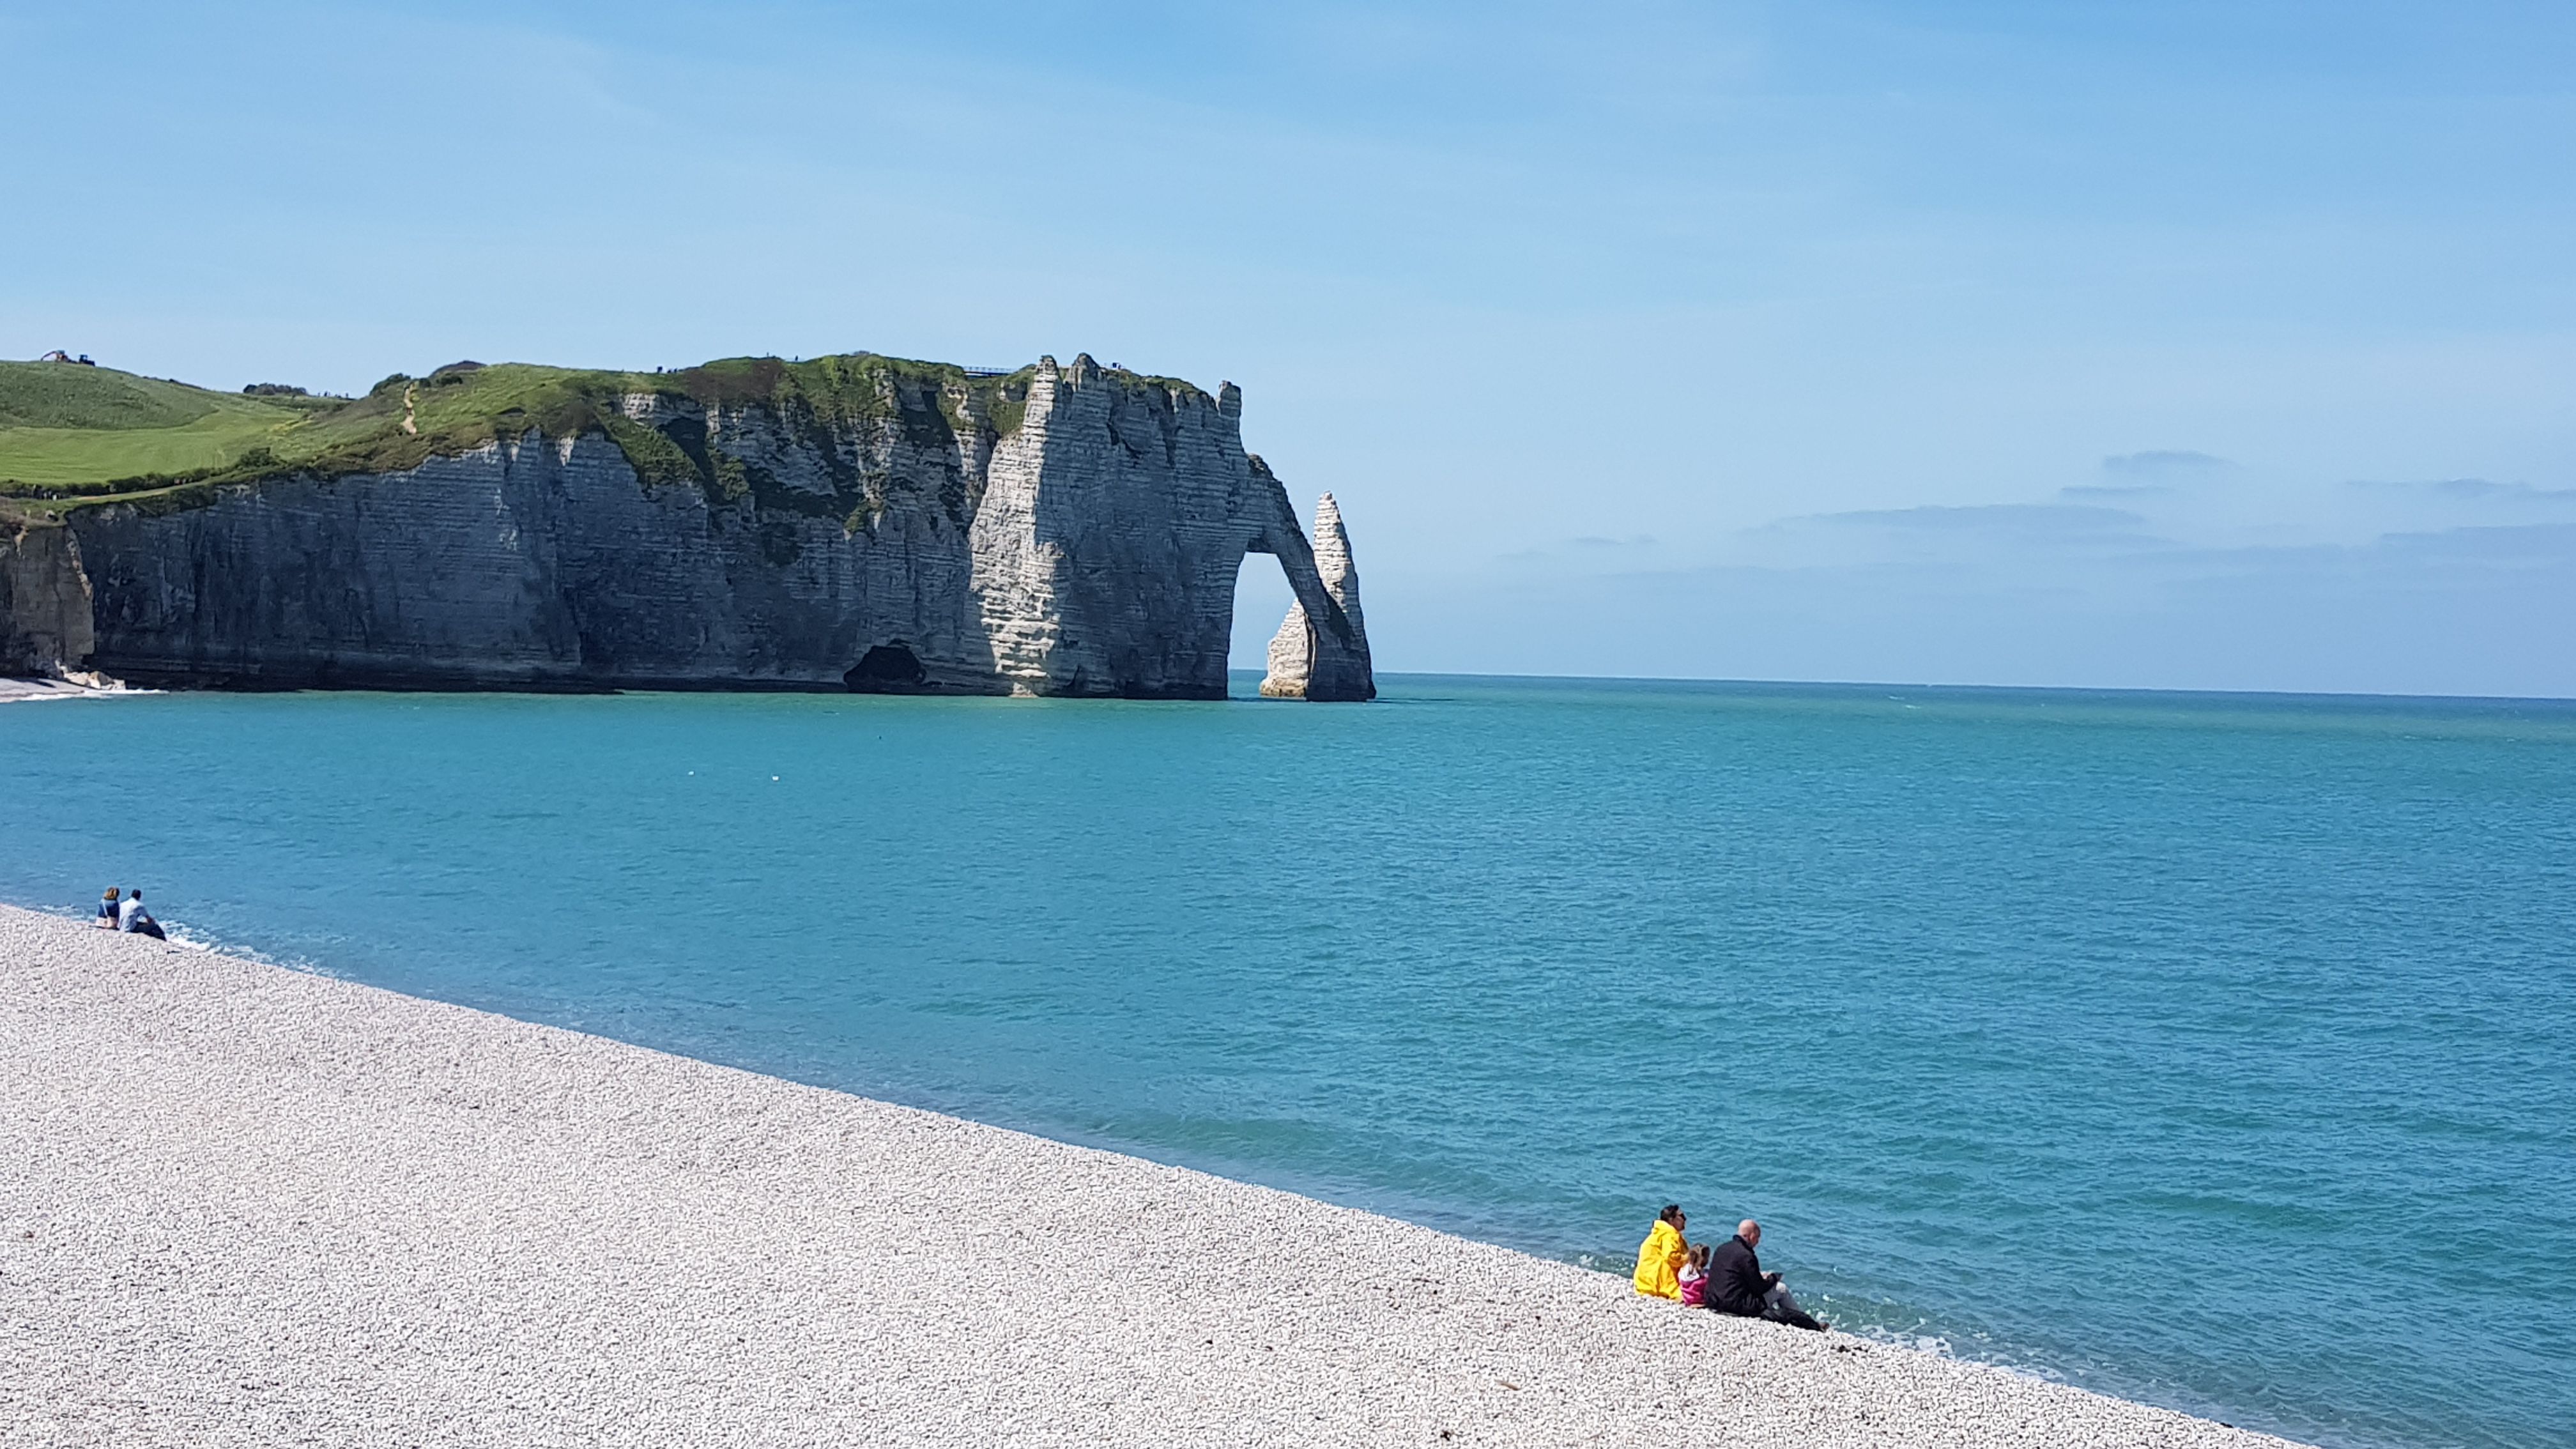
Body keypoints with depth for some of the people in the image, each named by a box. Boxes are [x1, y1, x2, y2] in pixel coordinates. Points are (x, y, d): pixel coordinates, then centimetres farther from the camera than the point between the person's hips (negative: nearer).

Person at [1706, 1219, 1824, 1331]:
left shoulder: (1721, 1248, 7)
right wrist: (1774, 1277, 8)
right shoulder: (1746, 1256, -18)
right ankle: (1815, 1326, 21)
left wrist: (1758, 1276, 17)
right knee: (1781, 1290, 7)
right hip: (1735, 1305, -8)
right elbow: (1759, 1289, -12)